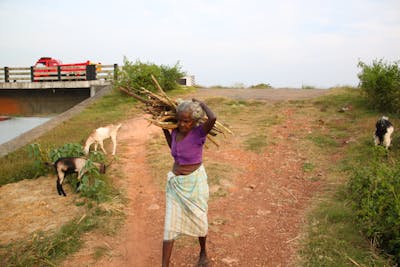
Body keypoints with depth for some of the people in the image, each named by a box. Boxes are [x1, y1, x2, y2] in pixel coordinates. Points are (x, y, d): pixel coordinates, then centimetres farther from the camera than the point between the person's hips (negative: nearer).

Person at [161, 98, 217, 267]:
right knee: (170, 224, 1)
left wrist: (201, 103, -22)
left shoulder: (199, 133, -19)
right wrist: (164, 128, 14)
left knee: (199, 221, 15)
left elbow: (213, 118, -41)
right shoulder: (176, 132, -3)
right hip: (175, 183, 4)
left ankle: (203, 253, 43)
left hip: (195, 182, -4)